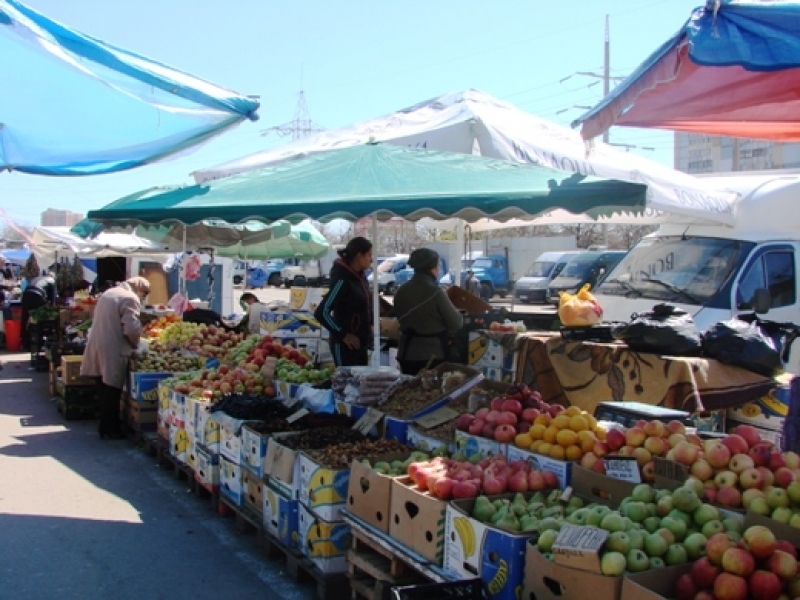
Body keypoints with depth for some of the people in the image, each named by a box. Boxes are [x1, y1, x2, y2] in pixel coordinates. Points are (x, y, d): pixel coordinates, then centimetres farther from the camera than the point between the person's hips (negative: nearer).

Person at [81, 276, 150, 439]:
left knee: (105, 390, 16)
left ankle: (105, 426, 24)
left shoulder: (108, 293, 17)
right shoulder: (130, 299, -13)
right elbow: (132, 329, -22)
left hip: (97, 348, 9)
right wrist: (135, 345, -3)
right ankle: (111, 429, 8)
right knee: (112, 391, 1)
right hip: (113, 353, -8)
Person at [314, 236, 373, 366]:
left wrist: (370, 324, 10)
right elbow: (321, 313, -25)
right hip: (345, 345, -9)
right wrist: (343, 335, -20)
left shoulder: (360, 276, 5)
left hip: (360, 343, 9)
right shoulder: (342, 281, -20)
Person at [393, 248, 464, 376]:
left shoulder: (401, 291, 2)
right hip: (433, 355, -6)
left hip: (408, 354, 6)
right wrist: (454, 310, 11)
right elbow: (456, 323, -9)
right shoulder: (435, 292, -16)